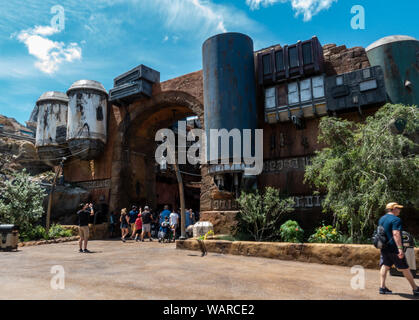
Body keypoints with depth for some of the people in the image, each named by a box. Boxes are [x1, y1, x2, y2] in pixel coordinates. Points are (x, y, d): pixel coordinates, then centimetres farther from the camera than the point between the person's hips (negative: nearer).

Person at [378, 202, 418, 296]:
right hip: (394, 248, -7)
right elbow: (396, 234, -24)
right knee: (405, 268, 5)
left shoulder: (381, 219, 13)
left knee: (385, 266, 6)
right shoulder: (396, 219, -14)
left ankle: (382, 287, 1)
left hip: (384, 248, 7)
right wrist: (400, 248, -28)